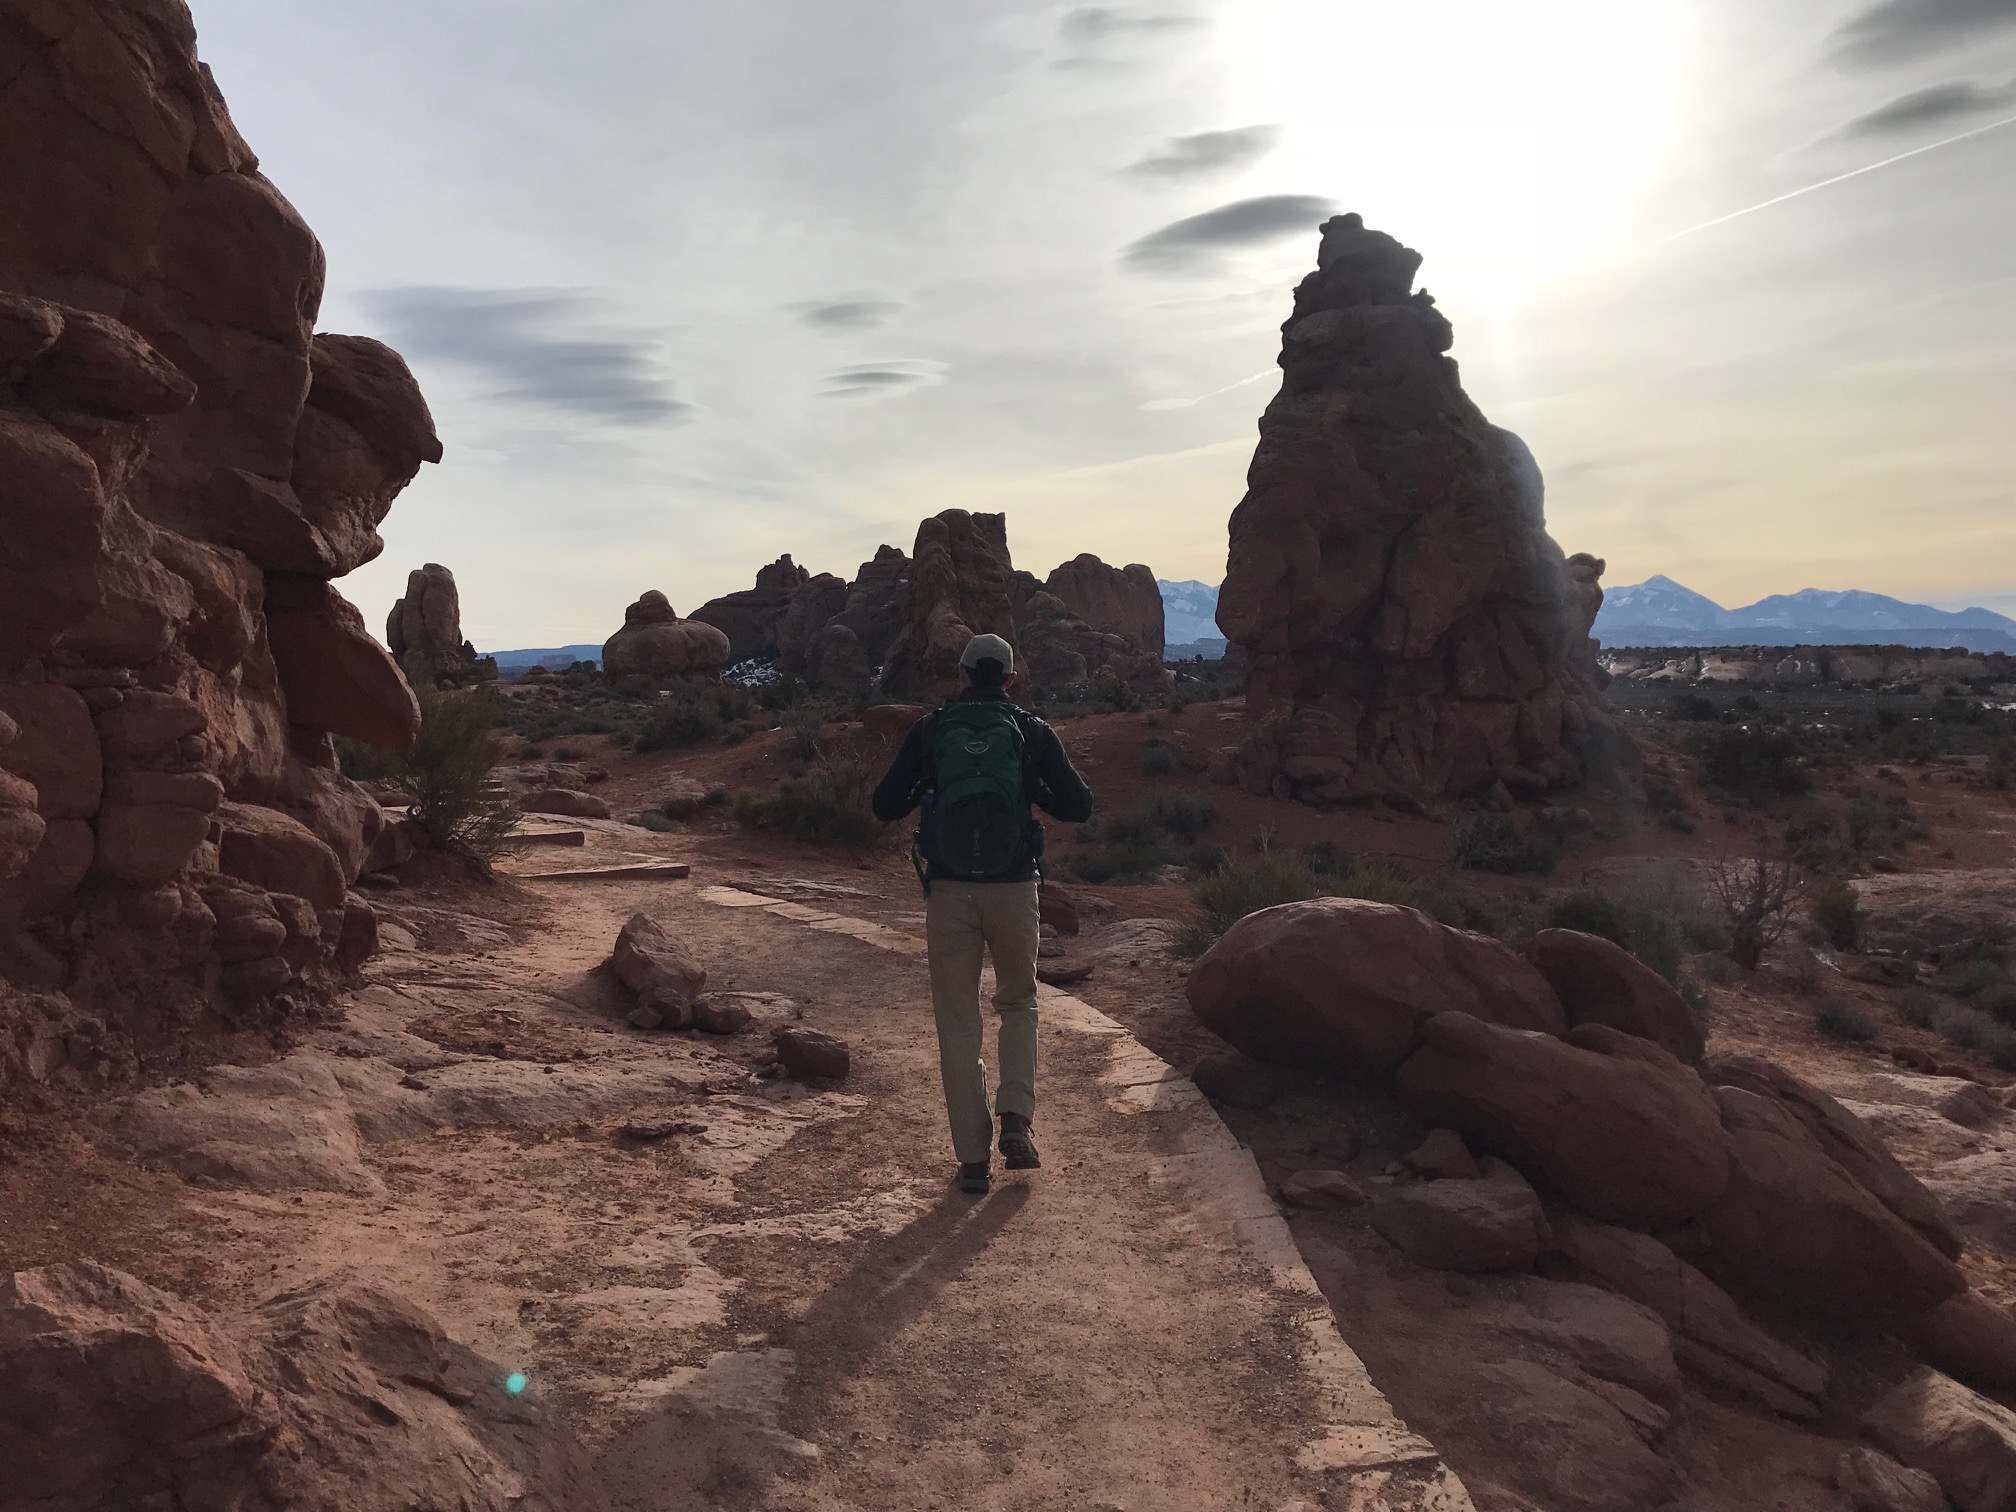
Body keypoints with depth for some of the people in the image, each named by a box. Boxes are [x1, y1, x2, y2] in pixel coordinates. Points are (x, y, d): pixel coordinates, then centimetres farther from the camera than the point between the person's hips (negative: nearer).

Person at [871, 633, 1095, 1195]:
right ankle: (1015, 1120, 6)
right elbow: (1079, 806, 2)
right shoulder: (1033, 732, 1)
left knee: (958, 1025, 11)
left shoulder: (929, 730, 1)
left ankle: (974, 1158, 14)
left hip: (949, 891, 0)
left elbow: (884, 806, 4)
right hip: (1015, 890, 0)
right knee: (1018, 1005, 23)